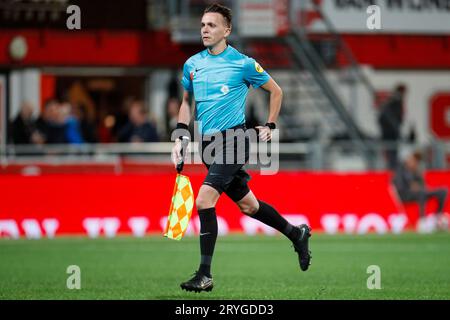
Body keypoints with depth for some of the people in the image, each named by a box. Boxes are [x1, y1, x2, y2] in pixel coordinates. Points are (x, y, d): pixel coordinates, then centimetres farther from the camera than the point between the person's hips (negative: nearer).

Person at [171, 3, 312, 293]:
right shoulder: (192, 64, 8)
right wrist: (180, 137, 10)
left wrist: (270, 126, 5)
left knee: (205, 201, -20)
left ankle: (205, 276, -16)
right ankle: (297, 234, 37)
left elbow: (276, 91, 7)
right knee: (247, 205, 15)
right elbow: (186, 101, 21)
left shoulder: (242, 63, -7)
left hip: (232, 140, -6)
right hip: (208, 144, 6)